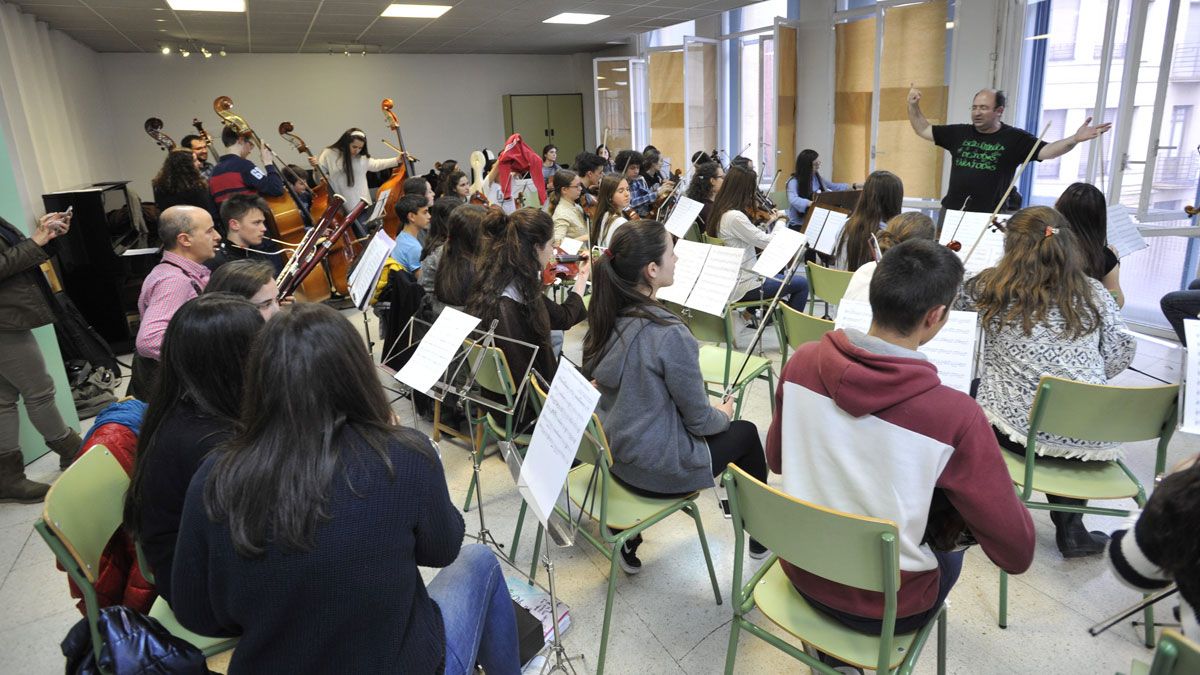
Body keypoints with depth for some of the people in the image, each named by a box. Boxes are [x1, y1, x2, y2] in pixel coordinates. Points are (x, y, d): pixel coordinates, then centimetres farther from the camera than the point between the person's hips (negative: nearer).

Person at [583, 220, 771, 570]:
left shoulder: (605, 318, -7)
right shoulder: (669, 334, -28)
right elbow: (700, 420, -16)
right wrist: (724, 414, 5)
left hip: (612, 454, 6)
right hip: (659, 470, -6)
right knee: (746, 432, 18)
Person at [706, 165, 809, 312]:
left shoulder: (720, 212, 4)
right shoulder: (734, 217, -25)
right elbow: (768, 242, -20)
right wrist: (780, 221, -3)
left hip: (730, 280, 10)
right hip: (743, 286, -10)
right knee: (802, 284, 4)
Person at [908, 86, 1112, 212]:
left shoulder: (1015, 139, 1)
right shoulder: (959, 133, 9)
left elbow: (1046, 151, -8)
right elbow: (924, 130, 15)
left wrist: (1075, 139, -23)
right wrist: (913, 106, 4)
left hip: (989, 219, -3)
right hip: (952, 213, 3)